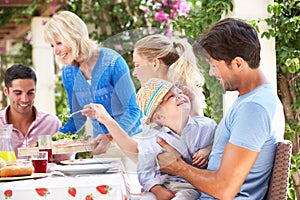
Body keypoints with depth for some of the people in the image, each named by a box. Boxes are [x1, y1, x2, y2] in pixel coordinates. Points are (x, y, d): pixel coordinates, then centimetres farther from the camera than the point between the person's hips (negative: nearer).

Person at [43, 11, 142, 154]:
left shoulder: (112, 62, -13)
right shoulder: (68, 72, 4)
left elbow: (132, 111, -13)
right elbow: (77, 118, 13)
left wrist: (110, 138, -28)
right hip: (101, 142, 6)